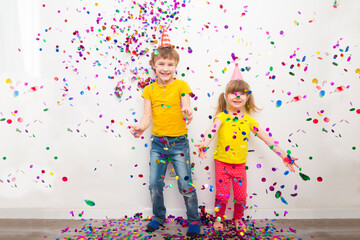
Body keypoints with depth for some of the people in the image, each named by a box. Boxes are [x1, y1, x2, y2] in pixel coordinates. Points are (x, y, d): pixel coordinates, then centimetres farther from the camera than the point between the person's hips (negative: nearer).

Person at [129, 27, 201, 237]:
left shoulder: (181, 85, -2)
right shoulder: (149, 90, 5)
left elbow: (186, 109, -10)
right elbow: (148, 115, -1)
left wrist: (188, 114, -34)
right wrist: (141, 127, -21)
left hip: (179, 142, -3)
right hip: (157, 142, 3)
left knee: (186, 184, 3)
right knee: (155, 184, 10)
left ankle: (194, 220, 25)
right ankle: (158, 217, 34)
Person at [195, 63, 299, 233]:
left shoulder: (249, 120, -1)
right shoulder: (222, 116, -10)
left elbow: (267, 139, 1)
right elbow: (212, 130, -29)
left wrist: (284, 156, -1)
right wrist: (204, 144, -49)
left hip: (240, 164, 3)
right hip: (222, 163, -3)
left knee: (241, 196, 11)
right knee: (222, 195, 6)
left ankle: (238, 219, 37)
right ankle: (219, 219, 31)